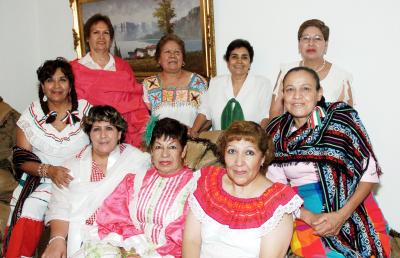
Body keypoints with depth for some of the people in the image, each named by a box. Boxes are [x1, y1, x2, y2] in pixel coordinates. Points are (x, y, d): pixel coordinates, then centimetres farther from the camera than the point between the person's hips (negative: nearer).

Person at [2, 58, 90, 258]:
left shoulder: (86, 110, 3)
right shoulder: (32, 114, 6)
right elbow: (21, 158, 3)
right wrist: (49, 170, -15)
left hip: (80, 182, -1)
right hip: (41, 182, 1)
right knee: (25, 223, -22)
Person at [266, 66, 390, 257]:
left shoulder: (343, 118, -5)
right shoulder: (276, 134, 0)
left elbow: (370, 172, -3)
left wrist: (342, 215, -14)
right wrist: (310, 218, -13)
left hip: (355, 211, 0)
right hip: (306, 217, 0)